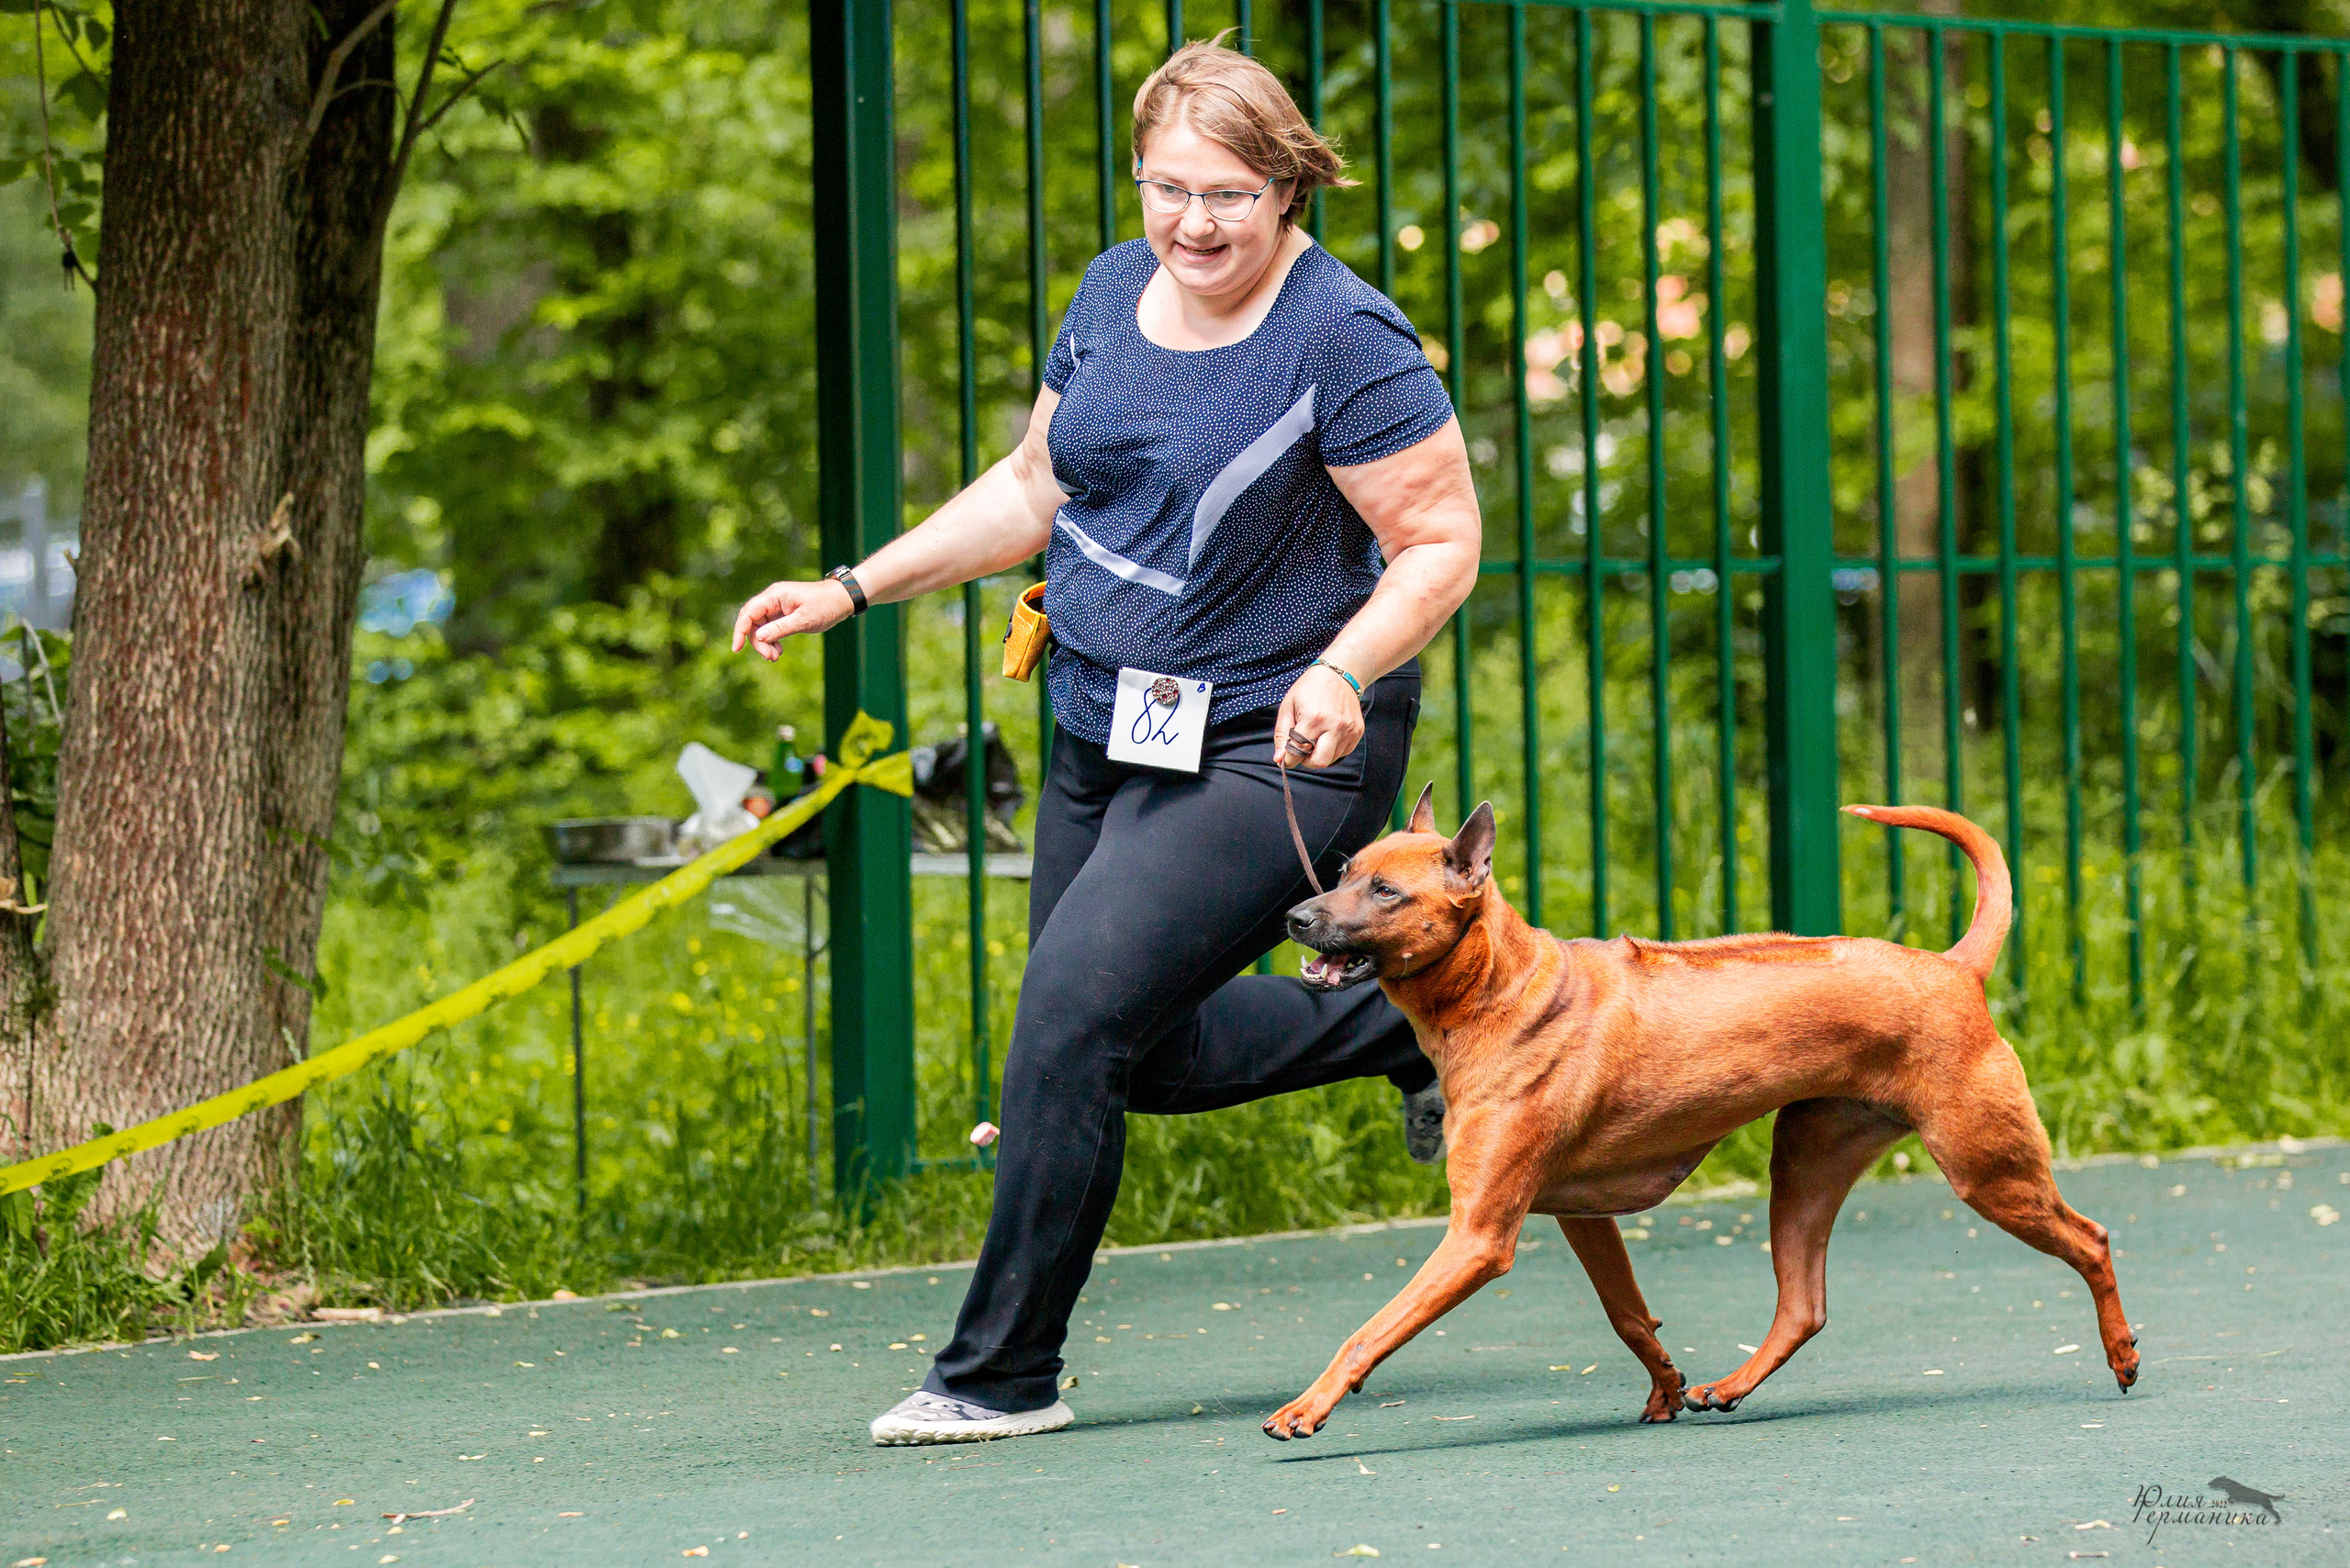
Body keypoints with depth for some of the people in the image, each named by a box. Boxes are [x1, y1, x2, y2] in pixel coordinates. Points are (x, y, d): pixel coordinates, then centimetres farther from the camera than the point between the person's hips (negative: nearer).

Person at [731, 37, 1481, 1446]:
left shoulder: (1345, 338, -18)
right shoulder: (1118, 290, 4)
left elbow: (1443, 541, -15)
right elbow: (1035, 488, 15)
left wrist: (1343, 671, -31)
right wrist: (854, 589, 9)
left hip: (1269, 751, -8)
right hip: (1104, 738, 8)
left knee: (1077, 1005, -18)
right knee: (1147, 1055, 14)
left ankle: (1004, 1372, -7)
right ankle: (1407, 1026, 34)